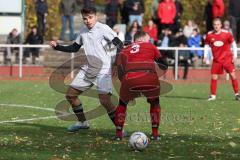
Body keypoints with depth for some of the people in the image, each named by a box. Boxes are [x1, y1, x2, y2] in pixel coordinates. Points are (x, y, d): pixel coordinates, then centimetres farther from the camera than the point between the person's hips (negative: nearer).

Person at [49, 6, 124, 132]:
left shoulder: (103, 29, -12)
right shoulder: (83, 31, 9)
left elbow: (119, 43, -17)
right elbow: (74, 48, 20)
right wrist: (57, 47, 11)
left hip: (103, 71, -8)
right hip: (88, 69, 8)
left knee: (105, 101, -21)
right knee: (70, 94, 9)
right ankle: (82, 122, 27)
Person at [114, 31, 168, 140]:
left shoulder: (125, 50, 27)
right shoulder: (150, 46, 24)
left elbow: (120, 73, 17)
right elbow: (164, 66, 28)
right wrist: (163, 67, 49)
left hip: (129, 79, 1)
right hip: (149, 78, -1)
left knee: (123, 103, 27)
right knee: (155, 103, 26)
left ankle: (118, 133, 19)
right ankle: (155, 134, 21)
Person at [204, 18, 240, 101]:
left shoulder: (226, 33, -10)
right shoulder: (209, 35, -5)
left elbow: (233, 44, 0)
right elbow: (206, 45, 9)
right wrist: (205, 56, 0)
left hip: (227, 58, -2)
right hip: (216, 59, 2)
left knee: (233, 75, -4)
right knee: (214, 77, -2)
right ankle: (213, 95, 6)